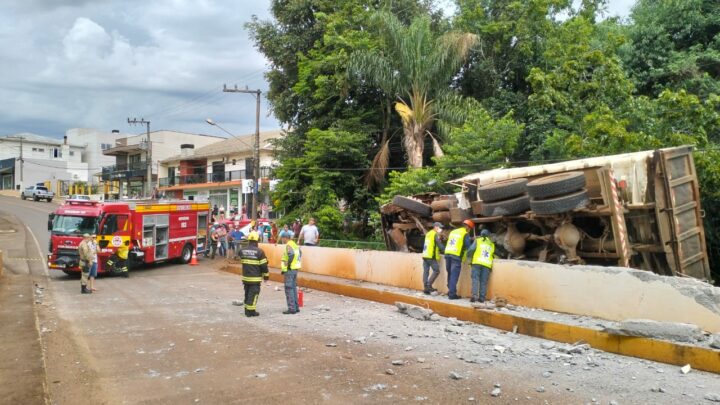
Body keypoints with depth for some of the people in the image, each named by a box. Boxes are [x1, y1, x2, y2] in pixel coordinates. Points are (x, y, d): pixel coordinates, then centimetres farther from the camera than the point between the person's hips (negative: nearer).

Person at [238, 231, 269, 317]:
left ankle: (247, 310, 23)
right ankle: (251, 311, 2)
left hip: (245, 277, 5)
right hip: (255, 278, -5)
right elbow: (263, 265, -11)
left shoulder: (242, 250, 2)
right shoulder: (259, 251, -14)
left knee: (247, 293, 16)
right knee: (253, 294, 1)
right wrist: (266, 275, 1)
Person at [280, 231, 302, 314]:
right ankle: (296, 307, 19)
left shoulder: (288, 245, -14)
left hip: (289, 270, -9)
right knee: (294, 288, 15)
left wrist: (288, 266, -20)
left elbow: (291, 255, -28)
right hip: (295, 269, 9)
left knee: (289, 289, -5)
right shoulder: (295, 245, 14)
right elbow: (300, 254, 19)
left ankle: (292, 308, -4)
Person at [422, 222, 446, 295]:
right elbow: (440, 245, -11)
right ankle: (429, 285, -11)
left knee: (426, 271, 6)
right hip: (431, 256, -8)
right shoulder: (435, 234, -7)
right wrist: (445, 250, -3)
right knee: (436, 271, -3)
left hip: (425, 255, 8)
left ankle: (425, 287, 5)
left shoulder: (428, 234, 19)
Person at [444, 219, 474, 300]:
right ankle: (452, 294, -4)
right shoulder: (465, 234, 0)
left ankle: (450, 291, 23)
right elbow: (468, 246, -3)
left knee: (450, 274, 17)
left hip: (447, 254, 6)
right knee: (454, 276, -4)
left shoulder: (453, 231, 21)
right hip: (456, 256, -6)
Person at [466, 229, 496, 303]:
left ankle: (474, 296, -16)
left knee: (475, 279, -4)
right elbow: (493, 254, 17)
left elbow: (471, 250, -1)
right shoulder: (492, 244, 21)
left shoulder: (478, 240, 10)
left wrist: (469, 257, 14)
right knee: (484, 281, 3)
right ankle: (482, 298, -1)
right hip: (487, 264, 3)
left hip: (477, 263, -2)